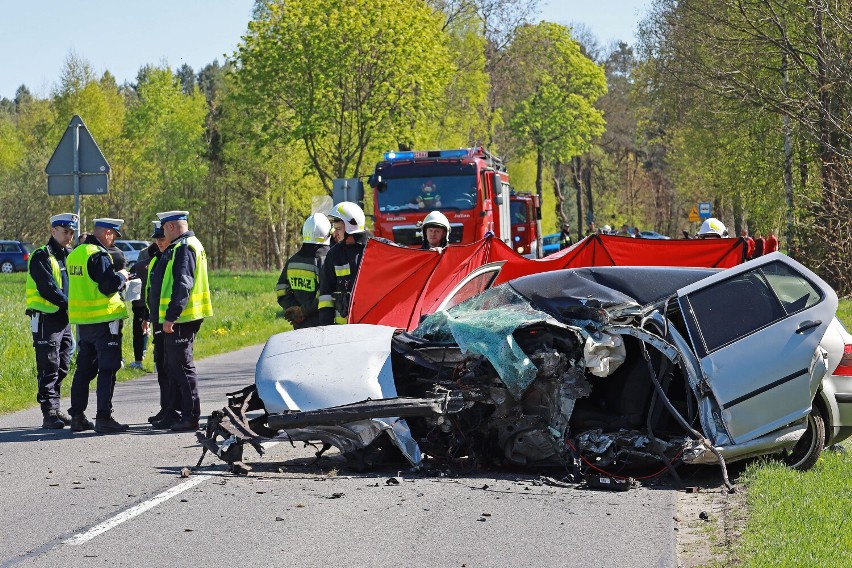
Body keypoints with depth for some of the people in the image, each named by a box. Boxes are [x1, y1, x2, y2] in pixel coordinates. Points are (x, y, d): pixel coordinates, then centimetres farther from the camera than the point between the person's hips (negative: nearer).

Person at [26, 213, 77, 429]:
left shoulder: (69, 255, 16)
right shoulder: (41, 256, -9)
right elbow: (47, 289, -17)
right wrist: (70, 305, -14)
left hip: (64, 319, 8)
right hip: (45, 319, -8)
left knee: (61, 368, 11)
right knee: (48, 368, -8)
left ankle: (55, 411, 18)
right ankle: (49, 413, -7)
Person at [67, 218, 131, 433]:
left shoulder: (75, 254, 13)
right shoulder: (99, 256, -16)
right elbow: (108, 286, -21)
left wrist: (116, 278, 18)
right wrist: (121, 276, -2)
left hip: (82, 320, 9)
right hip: (103, 318, -9)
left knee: (84, 368, 14)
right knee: (107, 369, -5)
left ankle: (77, 416, 16)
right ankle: (103, 417, -8)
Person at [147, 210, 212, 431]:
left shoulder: (184, 248, -15)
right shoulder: (180, 247, 19)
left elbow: (182, 285, -23)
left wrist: (170, 317, -25)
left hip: (180, 321, -11)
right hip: (176, 320, 11)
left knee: (182, 367, -7)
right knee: (171, 368, 15)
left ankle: (191, 416, -4)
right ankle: (175, 415, 21)